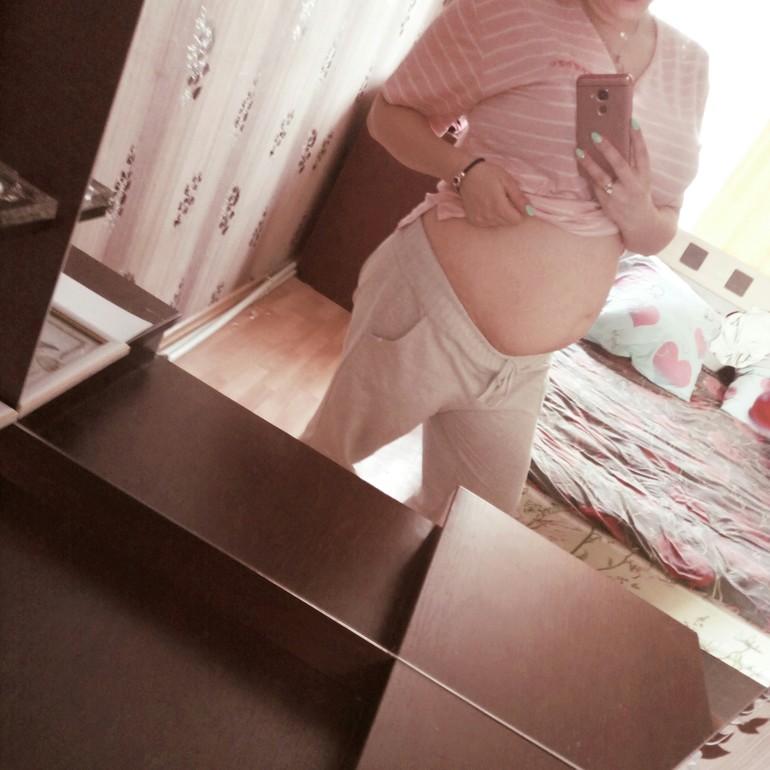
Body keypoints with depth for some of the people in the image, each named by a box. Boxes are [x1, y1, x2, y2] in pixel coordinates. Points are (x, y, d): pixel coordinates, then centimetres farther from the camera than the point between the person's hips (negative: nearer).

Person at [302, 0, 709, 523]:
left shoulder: (690, 65, 7)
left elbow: (659, 234, 11)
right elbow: (390, 114, -3)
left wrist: (635, 212, -13)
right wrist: (464, 168, -22)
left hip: (524, 366, 6)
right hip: (434, 309, -5)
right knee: (325, 461, 14)